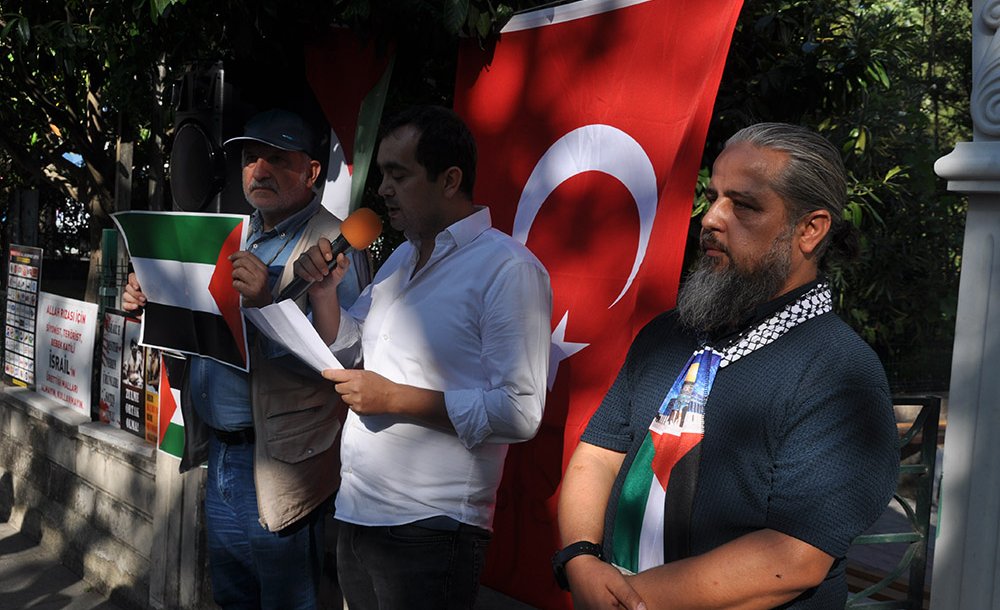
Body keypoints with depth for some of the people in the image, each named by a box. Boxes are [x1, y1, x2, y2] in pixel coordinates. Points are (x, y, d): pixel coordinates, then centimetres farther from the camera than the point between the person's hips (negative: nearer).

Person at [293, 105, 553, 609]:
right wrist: (325, 292, 3)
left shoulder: (507, 268, -15)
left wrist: (396, 398, -20)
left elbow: (519, 412, -21)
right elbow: (346, 349, 22)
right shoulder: (401, 259, 13)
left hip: (428, 529, -8)